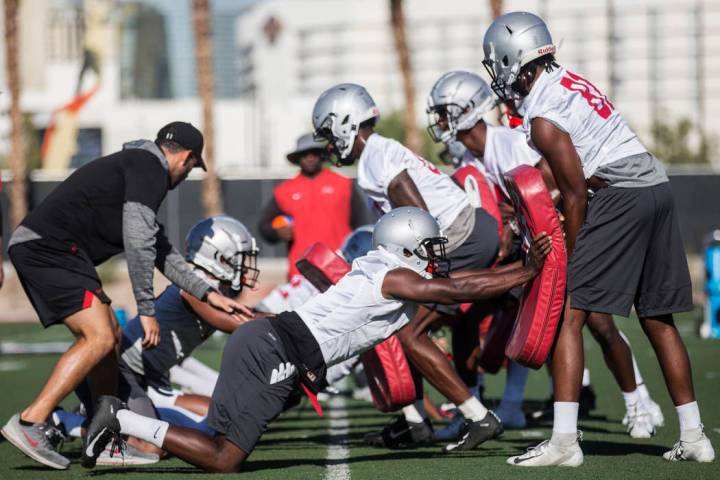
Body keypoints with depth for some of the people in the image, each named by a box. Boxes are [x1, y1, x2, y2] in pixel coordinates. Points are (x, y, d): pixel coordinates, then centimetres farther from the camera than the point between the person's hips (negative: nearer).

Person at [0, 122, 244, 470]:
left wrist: (207, 294, 31)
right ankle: (29, 423, -19)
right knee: (99, 338, -14)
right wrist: (147, 310, -11)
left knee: (110, 334, 14)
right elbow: (138, 242, -15)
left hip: (35, 247, 11)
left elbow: (160, 251, 32)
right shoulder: (150, 168, -6)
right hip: (51, 247, -11)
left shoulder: (135, 164, 26)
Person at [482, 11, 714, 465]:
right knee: (659, 320, 16)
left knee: (569, 317, -7)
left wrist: (570, 258, -1)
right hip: (658, 186, 9)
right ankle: (693, 437, 20)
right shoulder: (569, 81, 16)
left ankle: (564, 441, -13)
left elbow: (575, 195, -9)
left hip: (618, 197, -9)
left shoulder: (544, 119, -10)